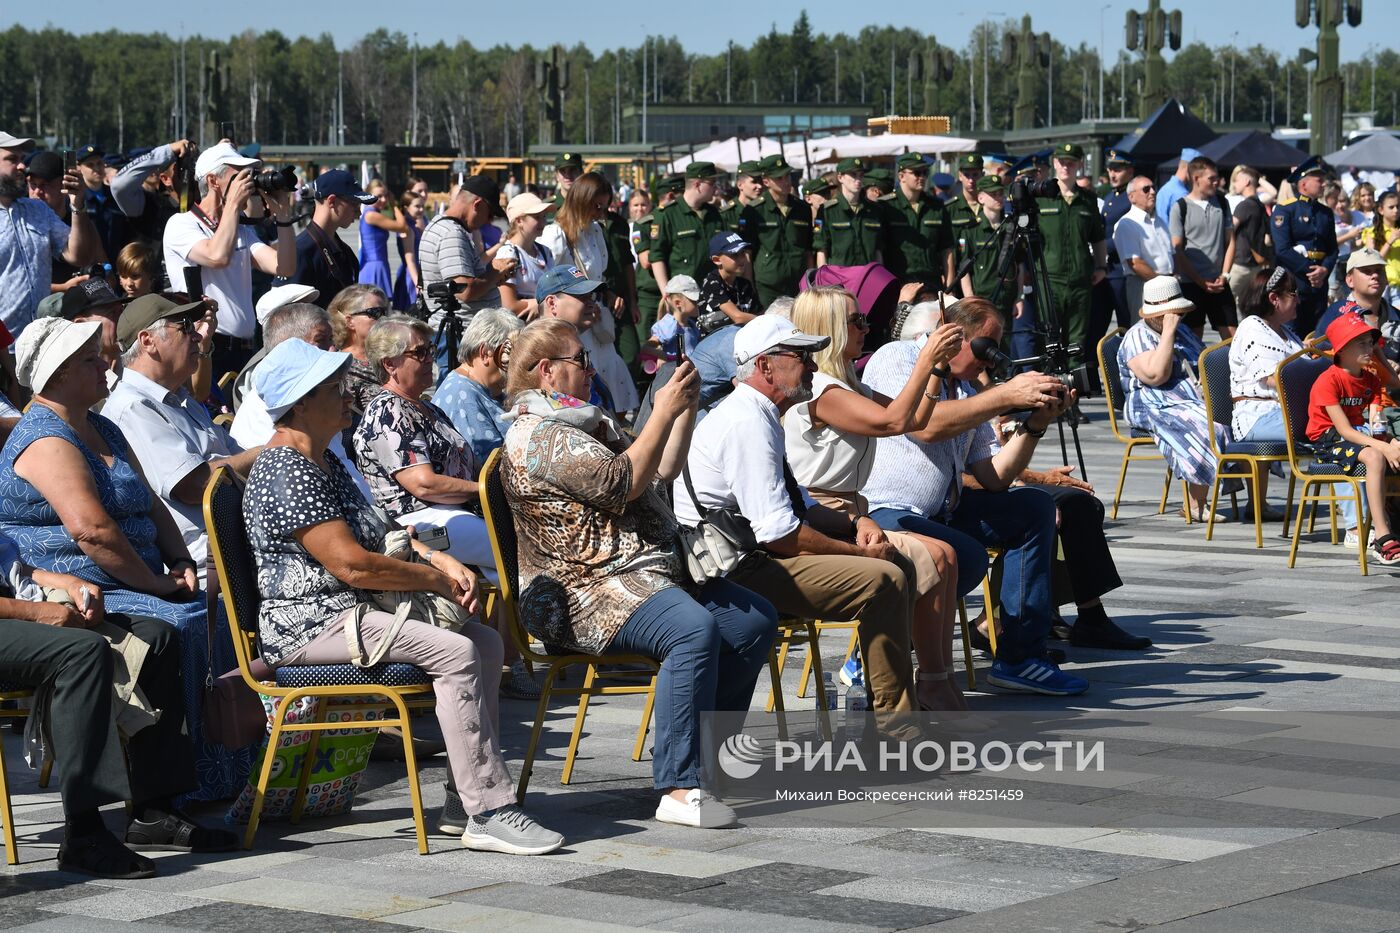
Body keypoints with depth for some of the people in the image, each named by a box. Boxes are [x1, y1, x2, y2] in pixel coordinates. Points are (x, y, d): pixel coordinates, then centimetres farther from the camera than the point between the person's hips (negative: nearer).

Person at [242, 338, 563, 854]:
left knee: (486, 641, 1)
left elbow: (377, 532, 25)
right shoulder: (286, 472, -16)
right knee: (455, 651, -25)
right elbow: (352, 564, -22)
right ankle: (488, 813, -26)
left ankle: (464, 800, -2)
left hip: (348, 612, 11)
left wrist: (439, 558, 6)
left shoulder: (324, 462, 18)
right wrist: (434, 580, -11)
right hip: (308, 625, -11)